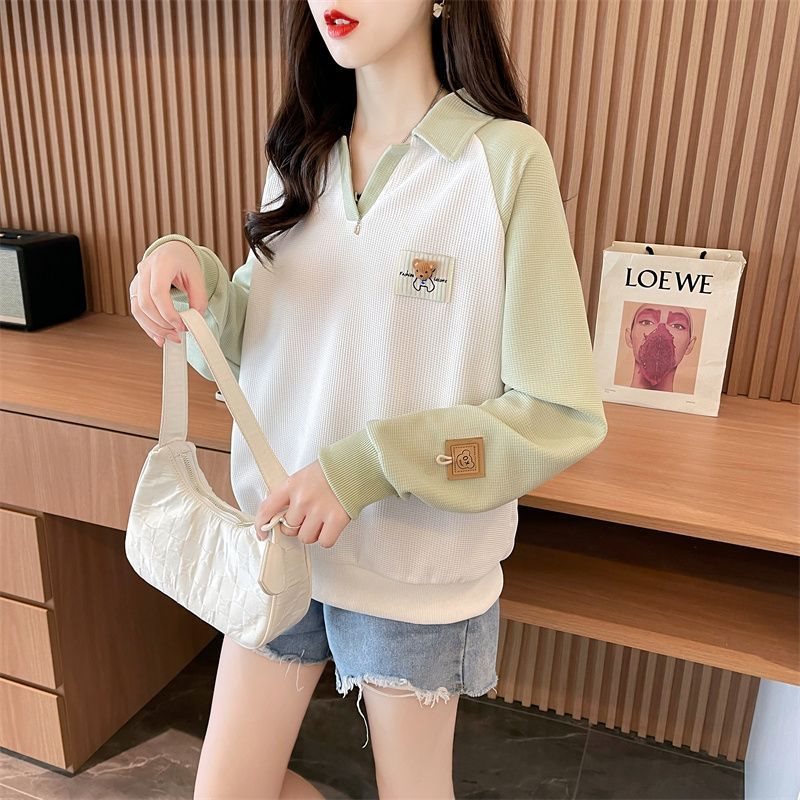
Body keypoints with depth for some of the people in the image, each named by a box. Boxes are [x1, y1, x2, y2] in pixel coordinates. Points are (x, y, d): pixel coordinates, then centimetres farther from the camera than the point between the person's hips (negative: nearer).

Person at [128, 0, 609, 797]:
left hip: (417, 561, -4)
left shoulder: (506, 159, -15)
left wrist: (369, 466, -23)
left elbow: (564, 416, -15)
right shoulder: (299, 156, 2)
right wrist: (195, 275, -12)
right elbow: (255, 347, 8)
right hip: (278, 537, 5)